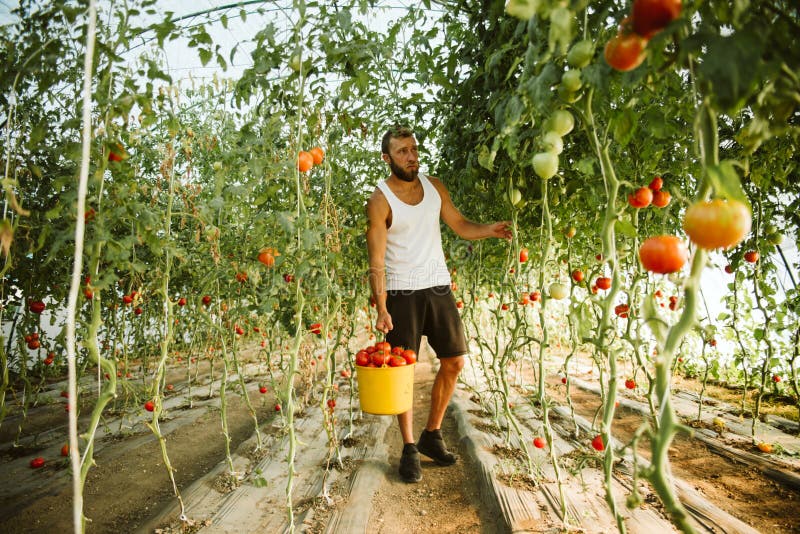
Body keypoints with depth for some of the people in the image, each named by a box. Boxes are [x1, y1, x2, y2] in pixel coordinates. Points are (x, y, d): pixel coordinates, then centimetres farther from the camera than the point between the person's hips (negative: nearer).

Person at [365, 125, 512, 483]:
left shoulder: (433, 186, 6)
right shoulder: (380, 201, -10)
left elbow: (459, 225, 11)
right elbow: (376, 262, -13)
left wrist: (490, 230, -9)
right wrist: (381, 309, -22)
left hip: (438, 286, 6)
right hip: (402, 292, -5)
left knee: (454, 361, 9)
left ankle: (432, 435, 27)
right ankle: (409, 449, 16)